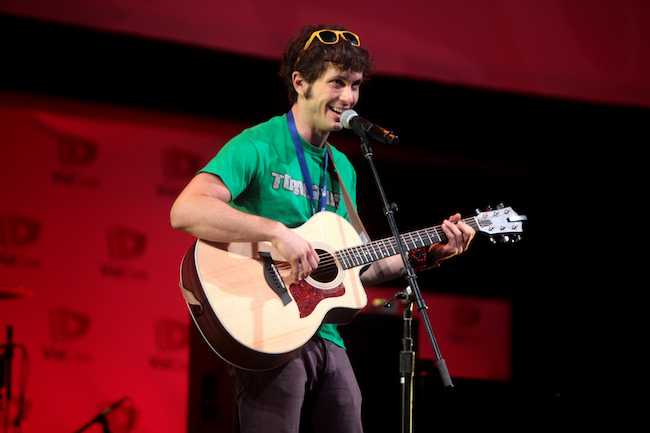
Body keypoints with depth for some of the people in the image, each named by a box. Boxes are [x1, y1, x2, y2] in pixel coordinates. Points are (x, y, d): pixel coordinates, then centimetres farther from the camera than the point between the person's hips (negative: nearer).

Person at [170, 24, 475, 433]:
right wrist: (277, 232, -27)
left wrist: (427, 254, 11)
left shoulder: (342, 168, 16)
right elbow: (186, 211, -23)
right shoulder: (258, 147, -8)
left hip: (325, 337, 7)